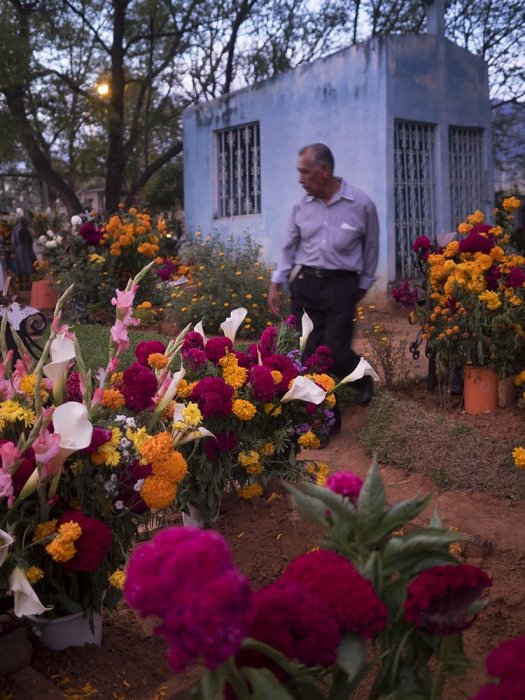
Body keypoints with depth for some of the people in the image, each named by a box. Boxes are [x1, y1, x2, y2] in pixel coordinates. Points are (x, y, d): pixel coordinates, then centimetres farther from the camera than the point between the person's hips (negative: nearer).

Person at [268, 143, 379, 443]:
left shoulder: (361, 204, -4)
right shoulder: (301, 207, 5)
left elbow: (371, 248, 7)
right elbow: (290, 248, 13)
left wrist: (364, 285, 9)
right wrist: (276, 284, 7)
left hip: (341, 285, -3)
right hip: (304, 283, 3)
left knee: (334, 354, -10)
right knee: (310, 356, 1)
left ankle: (362, 378, 26)